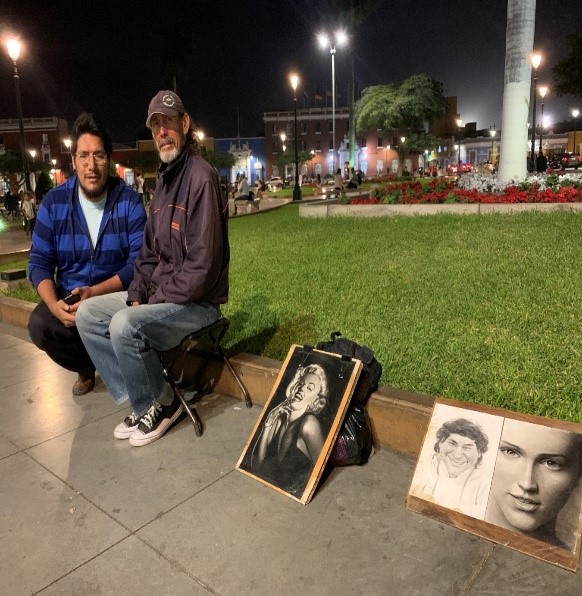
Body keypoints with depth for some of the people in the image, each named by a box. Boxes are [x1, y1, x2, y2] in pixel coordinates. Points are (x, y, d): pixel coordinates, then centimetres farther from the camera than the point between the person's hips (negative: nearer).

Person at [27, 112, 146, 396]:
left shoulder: (129, 201, -9)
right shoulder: (54, 202, -3)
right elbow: (40, 262, -2)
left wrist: (94, 293, -27)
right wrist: (54, 304, -22)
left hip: (116, 293, -2)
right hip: (68, 293, 3)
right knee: (39, 325, -25)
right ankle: (87, 367, 6)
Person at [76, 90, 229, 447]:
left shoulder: (201, 176, -16)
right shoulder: (164, 180, 14)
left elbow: (203, 262, -24)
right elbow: (150, 251, 16)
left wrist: (156, 298, -16)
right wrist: (137, 294, 1)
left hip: (197, 302, -9)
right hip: (158, 293, 9)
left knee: (125, 325, -28)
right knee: (88, 313, 2)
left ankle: (160, 403, -1)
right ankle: (139, 399, 7)